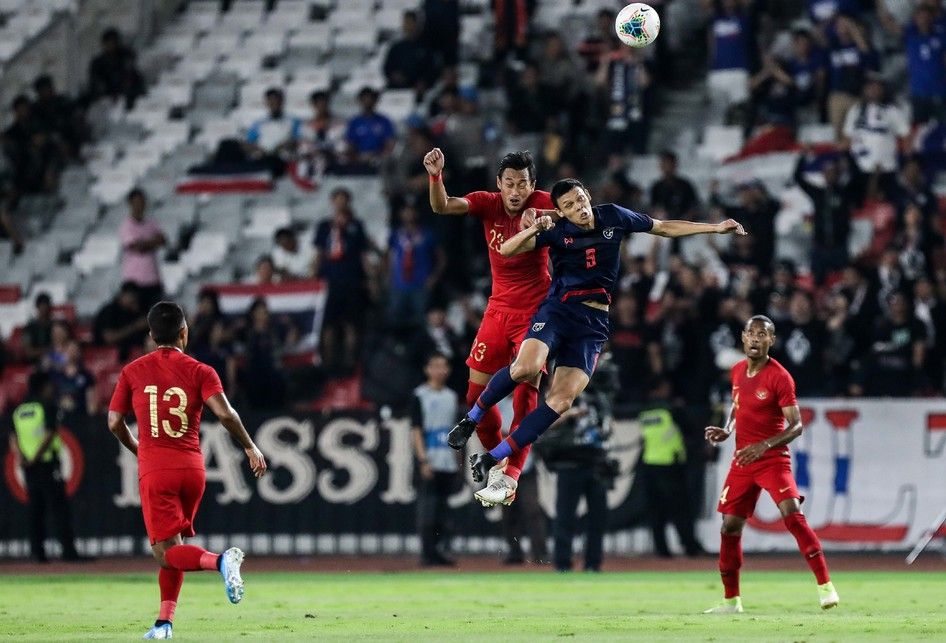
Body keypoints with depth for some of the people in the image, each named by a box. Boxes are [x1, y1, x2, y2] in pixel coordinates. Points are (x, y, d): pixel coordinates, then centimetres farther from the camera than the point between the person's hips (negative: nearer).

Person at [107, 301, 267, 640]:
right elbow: (225, 413, -13)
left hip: (154, 471, -2)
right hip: (192, 468, 2)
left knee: (167, 553, -7)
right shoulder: (199, 371, 0)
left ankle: (221, 561, -34)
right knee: (174, 546, 17)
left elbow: (115, 423, 5)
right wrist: (250, 447, 1)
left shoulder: (133, 372, 4)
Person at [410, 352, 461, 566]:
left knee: (443, 506, 6)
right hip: (429, 459, -6)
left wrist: (458, 460, 13)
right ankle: (427, 552, -6)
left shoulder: (452, 397, 16)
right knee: (428, 503, -8)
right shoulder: (420, 396, -2)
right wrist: (423, 460, -16)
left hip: (448, 461, 6)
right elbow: (416, 430, -7)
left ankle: (438, 550, 11)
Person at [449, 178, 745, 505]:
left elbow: (665, 228, 19)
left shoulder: (613, 217, 7)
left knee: (561, 401, -14)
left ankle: (490, 459, -11)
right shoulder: (556, 231, 0)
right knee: (527, 367, -31)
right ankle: (472, 418, -7)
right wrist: (534, 229, -24)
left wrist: (715, 228, 17)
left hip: (594, 322, 2)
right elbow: (507, 250, -6)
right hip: (558, 308, -2)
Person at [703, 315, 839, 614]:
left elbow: (796, 426, -15)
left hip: (773, 459, -6)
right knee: (730, 527, 6)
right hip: (742, 461, 6)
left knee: (793, 515, -24)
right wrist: (727, 431, 7)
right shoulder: (737, 371, 8)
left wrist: (763, 446, -27)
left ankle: (825, 586, -22)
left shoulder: (780, 377, -12)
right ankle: (731, 599, 19)